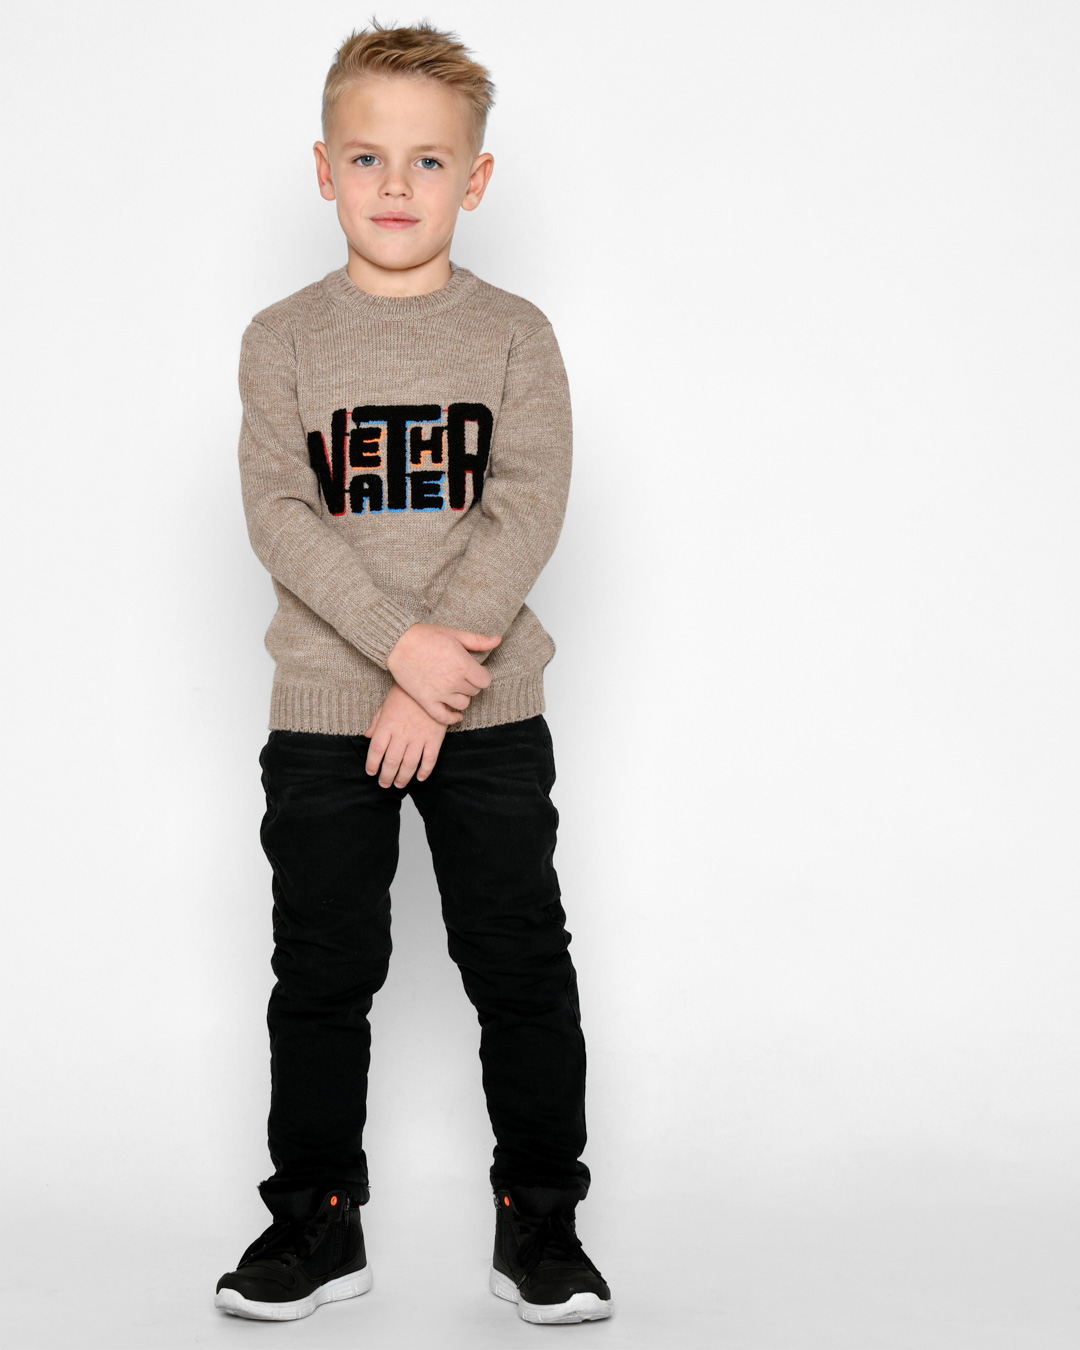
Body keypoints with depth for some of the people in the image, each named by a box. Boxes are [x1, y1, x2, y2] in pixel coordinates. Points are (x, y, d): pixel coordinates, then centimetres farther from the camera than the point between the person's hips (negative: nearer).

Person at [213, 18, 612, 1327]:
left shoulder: (515, 336, 1)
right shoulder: (283, 339, 2)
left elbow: (528, 511, -8)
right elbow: (279, 515, -7)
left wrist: (436, 679, -17)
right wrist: (401, 642, -20)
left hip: (488, 708, 0)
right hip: (323, 709, 1)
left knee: (521, 961, 3)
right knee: (322, 970, 7)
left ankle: (540, 1219, 18)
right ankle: (316, 1218, 21)